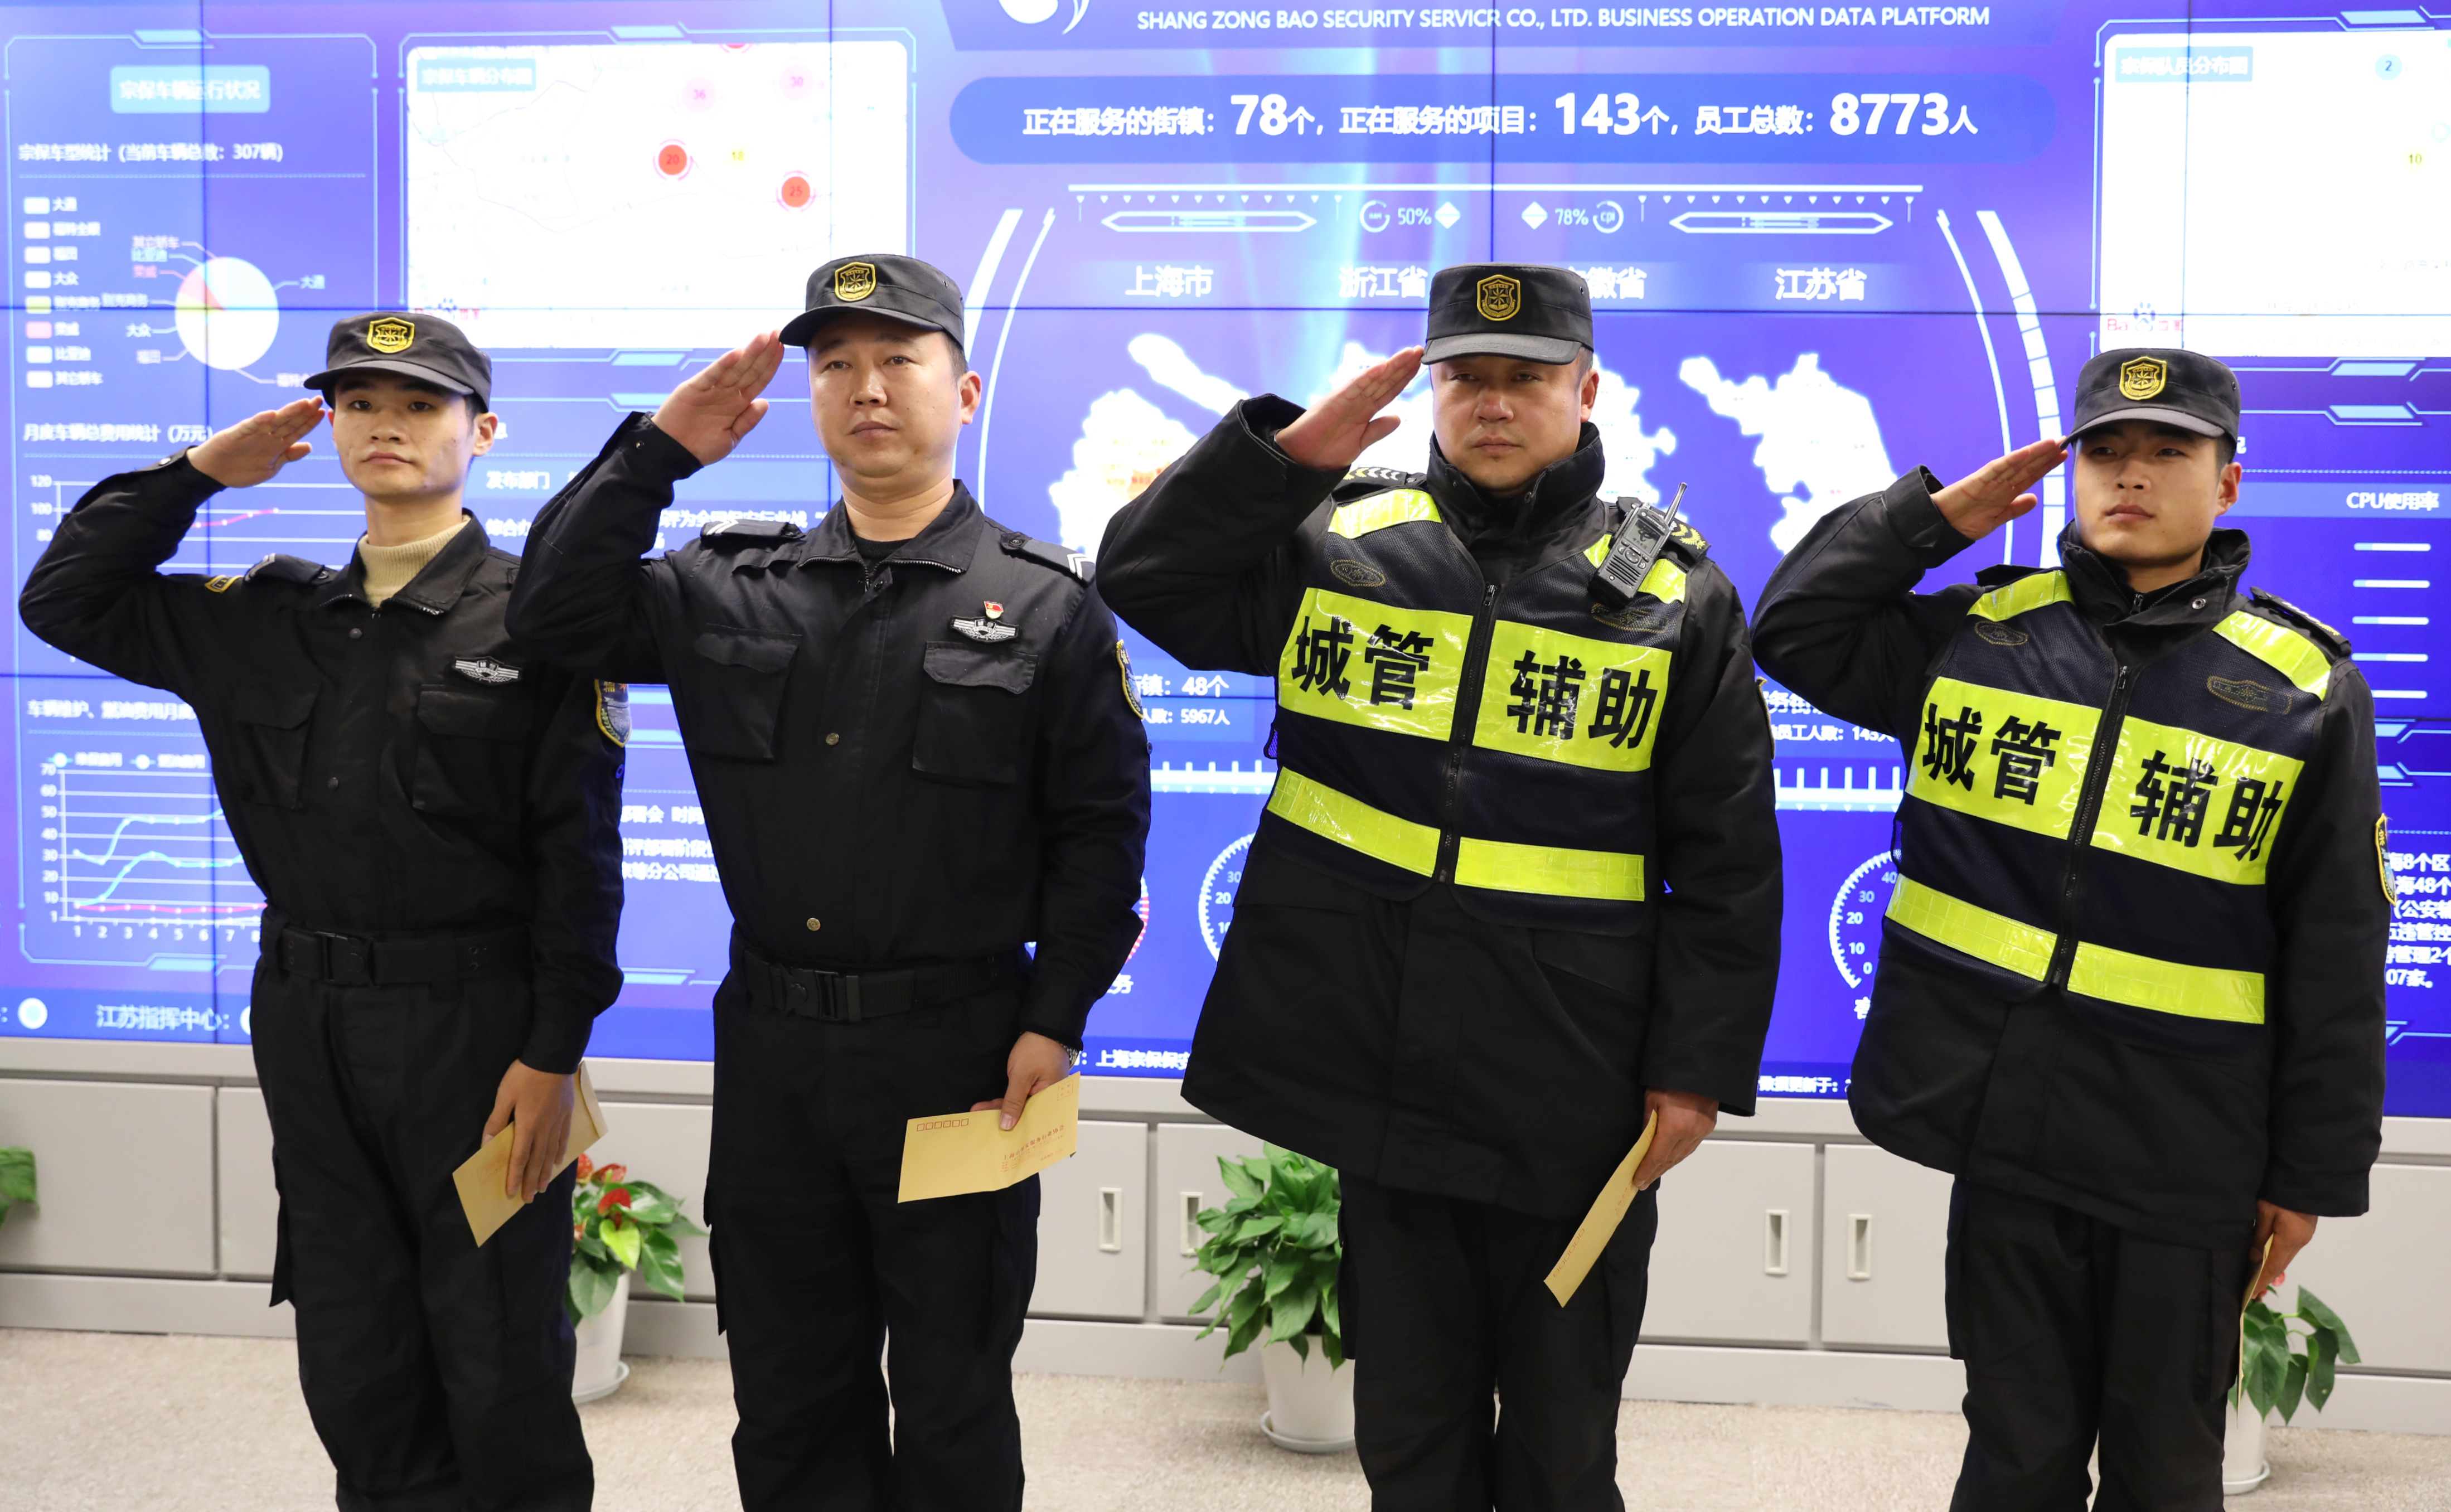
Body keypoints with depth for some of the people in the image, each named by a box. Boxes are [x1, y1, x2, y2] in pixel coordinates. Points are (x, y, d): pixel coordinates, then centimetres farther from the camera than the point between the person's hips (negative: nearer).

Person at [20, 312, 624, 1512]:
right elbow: (66, 601, 16)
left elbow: (578, 853, -9)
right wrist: (198, 470, 8)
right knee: (352, 1363, 14)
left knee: (500, 1357, 5)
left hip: (477, 1024, -5)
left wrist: (552, 1052, -13)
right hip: (310, 1023, 5)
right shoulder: (266, 618, 10)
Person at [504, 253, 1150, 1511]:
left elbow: (1100, 826, -4)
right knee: (789, 1398, 16)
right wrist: (658, 450, -5)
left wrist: (1055, 1019, -10)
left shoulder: (1046, 604, -3)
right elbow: (559, 614, 1)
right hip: (773, 1049, 4)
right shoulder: (737, 589, 7)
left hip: (957, 1051, -3)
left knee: (952, 1400, 11)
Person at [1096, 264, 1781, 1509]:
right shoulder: (1338, 543, 4)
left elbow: (1724, 859, -2)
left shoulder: (1674, 593, -1)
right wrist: (1289, 452, -10)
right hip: (1377, 1071, 2)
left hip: (1576, 1106, -1)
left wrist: (1699, 1067, -6)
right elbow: (1142, 576, 1)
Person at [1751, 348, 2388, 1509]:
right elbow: (1794, 628, 8)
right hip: (2005, 1124, 2)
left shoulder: (2305, 688, -3)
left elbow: (2337, 958, -2)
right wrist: (1938, 517, 2)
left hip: (2185, 1163, -1)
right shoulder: (1979, 635, 3)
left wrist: (2315, 1172, -2)